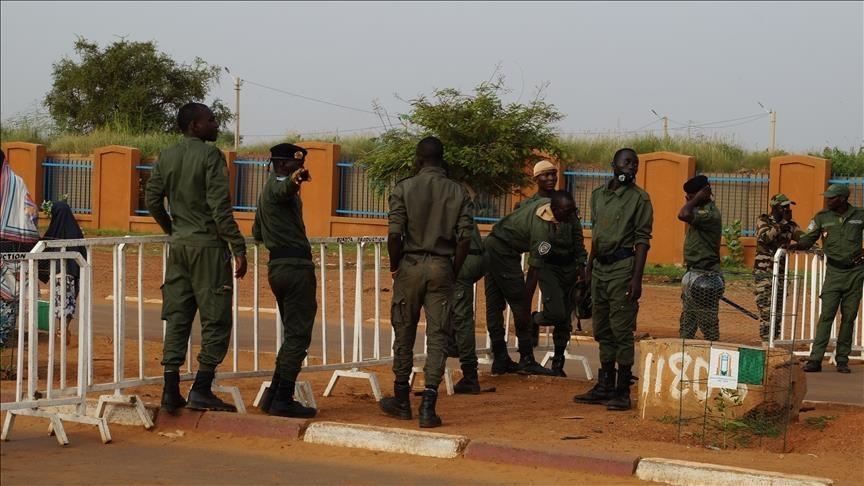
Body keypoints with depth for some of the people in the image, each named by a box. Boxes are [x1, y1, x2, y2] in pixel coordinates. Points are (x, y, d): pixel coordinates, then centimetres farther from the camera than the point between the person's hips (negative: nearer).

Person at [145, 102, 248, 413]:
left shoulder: (166, 158, 9)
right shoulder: (210, 155, -10)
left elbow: (153, 201, 11)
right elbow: (220, 207, -16)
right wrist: (238, 248, -15)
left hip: (178, 247, 7)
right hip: (208, 246, -7)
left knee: (177, 318, 8)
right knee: (216, 319, 0)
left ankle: (171, 391, 6)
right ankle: (201, 391, -4)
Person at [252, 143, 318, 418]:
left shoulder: (267, 191, 23)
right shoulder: (278, 184, -8)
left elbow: (257, 233, 34)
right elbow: (285, 188, -35)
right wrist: (295, 179, -58)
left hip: (277, 266, 10)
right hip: (296, 265, -10)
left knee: (292, 334, 16)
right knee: (298, 335, -9)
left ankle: (274, 395, 15)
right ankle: (283, 399, -11)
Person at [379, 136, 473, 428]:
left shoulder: (404, 189, -5)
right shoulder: (458, 193, 2)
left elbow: (394, 233, -11)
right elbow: (464, 238, -3)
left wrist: (394, 266, 3)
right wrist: (454, 271, 8)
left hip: (411, 265, -1)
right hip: (442, 267, 1)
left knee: (404, 334, 11)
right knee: (437, 336, 2)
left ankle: (401, 401, 21)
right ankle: (428, 406, -5)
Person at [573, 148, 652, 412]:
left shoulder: (639, 198, -5)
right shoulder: (598, 194, 13)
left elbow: (643, 240, -9)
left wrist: (637, 279, -17)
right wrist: (589, 268, 18)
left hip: (622, 267, -7)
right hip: (600, 267, 7)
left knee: (622, 331, -7)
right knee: (602, 330, 11)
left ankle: (623, 391, -4)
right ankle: (605, 387, 19)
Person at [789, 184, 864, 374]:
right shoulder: (822, 217, 2)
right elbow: (808, 238, 1)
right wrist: (797, 245, -20)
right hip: (834, 271, 0)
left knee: (849, 317, 4)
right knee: (826, 315, -9)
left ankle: (842, 360, 10)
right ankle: (815, 359, -11)